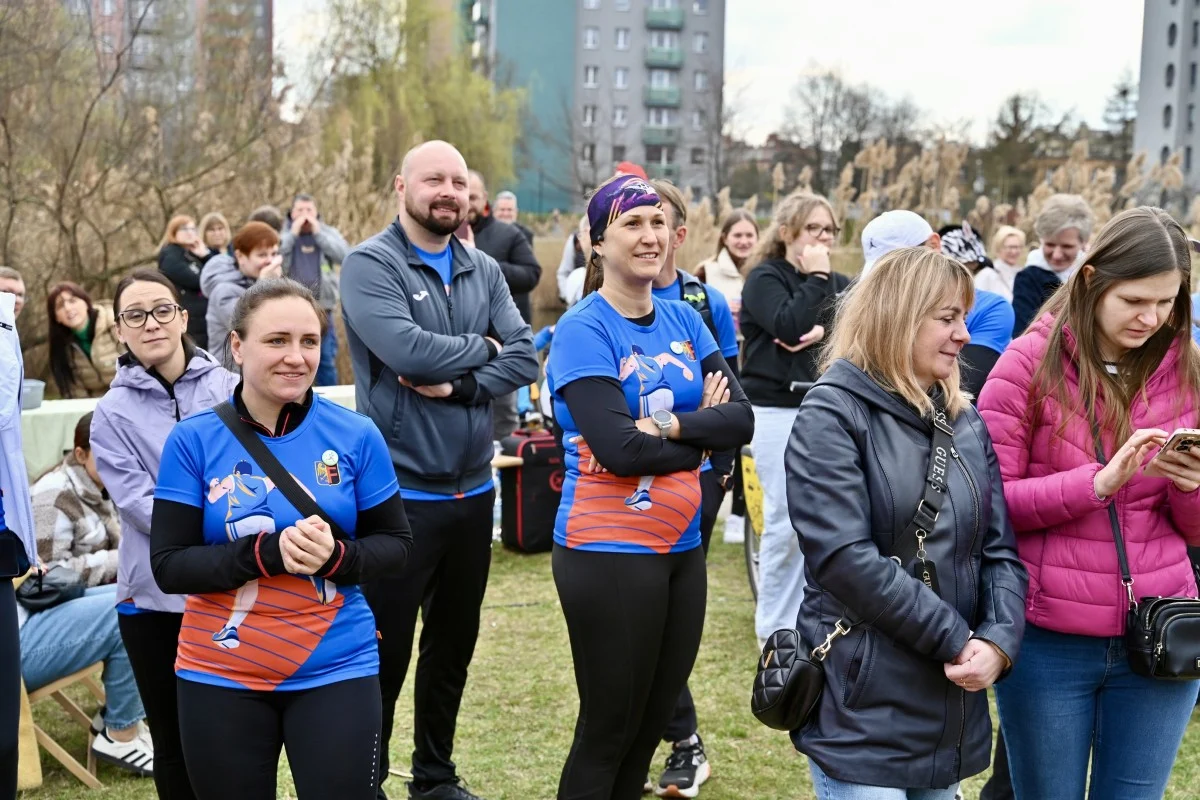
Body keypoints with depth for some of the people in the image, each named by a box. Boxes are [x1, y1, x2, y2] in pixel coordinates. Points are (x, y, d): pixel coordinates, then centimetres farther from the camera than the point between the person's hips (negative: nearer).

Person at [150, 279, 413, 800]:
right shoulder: (193, 440, -6)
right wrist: (265, 553, -23)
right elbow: (168, 566, -8)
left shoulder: (356, 435, -5)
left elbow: (395, 545, 1)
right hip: (219, 677, 1)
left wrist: (337, 556, -20)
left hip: (336, 670, 0)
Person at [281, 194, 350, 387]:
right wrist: (292, 234, -11)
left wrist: (318, 233, -8)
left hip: (322, 310, 1)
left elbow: (344, 256, -8)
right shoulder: (282, 233, 4)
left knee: (327, 361, 6)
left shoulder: (328, 233, 9)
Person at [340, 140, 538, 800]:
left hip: (472, 491, 6)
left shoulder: (485, 271, 8)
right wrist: (482, 348, -9)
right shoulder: (370, 264, -9)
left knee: (453, 648, 18)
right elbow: (405, 350, -25)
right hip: (399, 493, -6)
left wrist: (456, 384, -18)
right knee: (386, 653, 4)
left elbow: (525, 359, -2)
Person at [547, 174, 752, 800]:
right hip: (608, 550, -6)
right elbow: (619, 448, -22)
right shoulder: (583, 329, -12)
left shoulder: (683, 319, 7)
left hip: (682, 545, 6)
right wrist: (704, 431, -9)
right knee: (608, 728, 6)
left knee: (651, 721, 16)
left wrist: (670, 425, -18)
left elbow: (741, 419, -2)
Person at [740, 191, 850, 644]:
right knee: (786, 522, -6)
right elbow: (789, 326, -18)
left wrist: (826, 330, -14)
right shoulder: (764, 278, -1)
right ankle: (776, 629, 5)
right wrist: (815, 277, -11)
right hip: (779, 411, -6)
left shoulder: (838, 282, 17)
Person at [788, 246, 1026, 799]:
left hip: (953, 705, 7)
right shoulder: (832, 414, -11)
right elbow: (844, 558, -21)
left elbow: (1000, 548, 6)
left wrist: (999, 640, -12)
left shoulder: (965, 420, 10)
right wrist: (955, 639, -17)